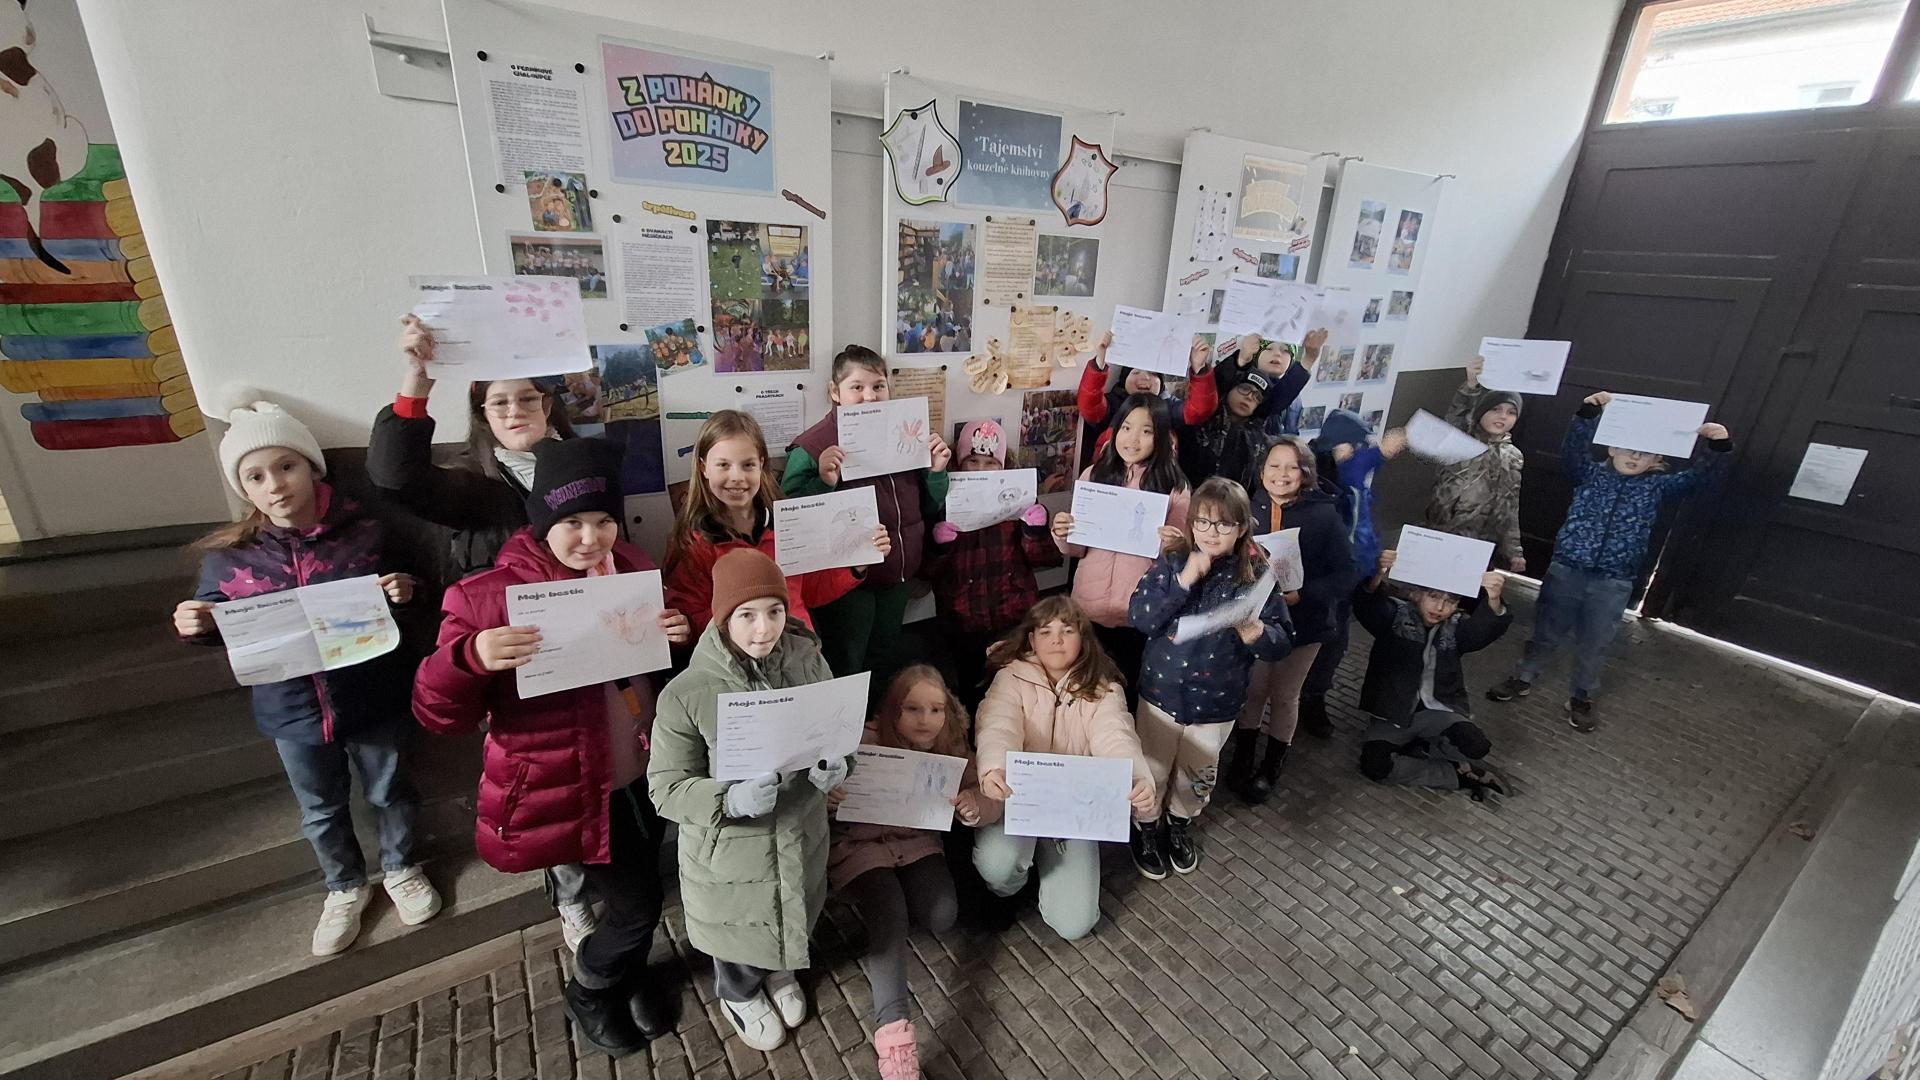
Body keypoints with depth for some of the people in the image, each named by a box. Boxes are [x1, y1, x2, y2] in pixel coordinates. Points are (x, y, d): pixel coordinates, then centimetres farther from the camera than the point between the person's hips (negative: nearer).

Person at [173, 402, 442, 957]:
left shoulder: (364, 534, -13)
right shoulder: (228, 554, -8)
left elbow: (403, 598, 1)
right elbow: (219, 626, 6)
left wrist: (404, 591, -21)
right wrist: (198, 625, -16)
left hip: (373, 701, -2)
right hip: (292, 712, 2)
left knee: (389, 791, 19)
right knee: (321, 810, 21)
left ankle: (400, 869, 45)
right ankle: (345, 888, 46)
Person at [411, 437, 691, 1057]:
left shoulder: (633, 569, -2)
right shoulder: (491, 595, -18)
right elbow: (439, 715, -16)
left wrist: (678, 635, -12)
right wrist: (470, 657, -37)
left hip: (642, 772, 5)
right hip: (571, 789, -5)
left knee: (642, 893, 22)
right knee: (636, 905, 6)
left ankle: (628, 974, 53)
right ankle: (589, 992, 38)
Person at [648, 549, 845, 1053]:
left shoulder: (808, 659, -15)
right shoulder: (686, 694, -25)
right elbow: (666, 788, -17)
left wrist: (836, 764, -23)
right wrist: (731, 800, -34)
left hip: (800, 834, 3)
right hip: (729, 848, -3)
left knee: (794, 919, 29)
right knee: (738, 928, 25)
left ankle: (780, 974, 64)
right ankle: (739, 995, 60)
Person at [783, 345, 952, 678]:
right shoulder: (813, 447, -15)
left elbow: (929, 509, 9)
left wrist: (937, 470, -8)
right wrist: (824, 482, -35)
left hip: (899, 575, 6)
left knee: (886, 658, 26)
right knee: (845, 670, 13)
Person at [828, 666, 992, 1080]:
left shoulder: (950, 749, -11)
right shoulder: (864, 743, -23)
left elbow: (993, 802, -9)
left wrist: (973, 805, -34)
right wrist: (824, 795, -46)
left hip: (917, 842, 4)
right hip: (860, 846, -4)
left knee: (942, 917, -12)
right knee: (890, 919, -24)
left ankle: (882, 895, 14)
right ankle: (893, 1032, -18)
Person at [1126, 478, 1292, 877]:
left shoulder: (1257, 574, -10)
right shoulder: (1172, 562, -12)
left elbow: (1283, 643, -10)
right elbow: (1138, 619, -21)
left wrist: (1257, 633, -32)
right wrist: (1183, 581, -28)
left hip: (1217, 700, 1)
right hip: (1163, 691, -1)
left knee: (1198, 775, 22)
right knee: (1152, 770, 15)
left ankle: (1180, 823, 51)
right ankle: (1146, 827, 43)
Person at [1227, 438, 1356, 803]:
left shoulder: (1325, 515, -13)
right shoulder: (1249, 510, -8)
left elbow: (1344, 576, -13)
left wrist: (1301, 594, -24)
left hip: (1302, 623, -1)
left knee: (1284, 698, 16)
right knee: (1252, 692, 16)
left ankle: (1270, 769, 37)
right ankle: (1242, 760, 38)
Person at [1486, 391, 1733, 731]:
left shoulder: (1656, 486, 5)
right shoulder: (1591, 474, 1)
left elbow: (1700, 475, -5)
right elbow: (1573, 449, -14)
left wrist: (1719, 445, -22)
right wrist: (1588, 412, -26)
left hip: (1614, 583, 1)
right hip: (1566, 569, -1)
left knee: (1594, 645, 11)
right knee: (1546, 631, 13)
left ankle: (1580, 698, 27)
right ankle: (1523, 678, 29)